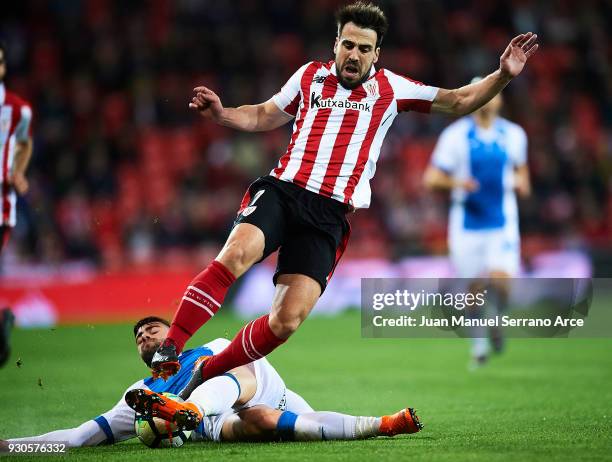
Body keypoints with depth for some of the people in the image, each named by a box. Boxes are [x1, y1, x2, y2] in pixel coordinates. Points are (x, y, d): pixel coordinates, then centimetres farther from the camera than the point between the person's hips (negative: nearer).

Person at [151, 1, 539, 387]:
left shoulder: (389, 88, 13)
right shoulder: (310, 76, 16)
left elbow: (458, 102, 17)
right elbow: (263, 116, 28)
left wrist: (503, 76, 2)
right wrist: (221, 114, 10)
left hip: (329, 215, 0)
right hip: (282, 191, 0)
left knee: (287, 321, -14)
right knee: (235, 256, -32)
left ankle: (205, 375, 2)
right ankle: (168, 352, -27)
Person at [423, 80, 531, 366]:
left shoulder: (513, 135, 5)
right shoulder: (455, 135, -4)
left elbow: (521, 169, 22)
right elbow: (431, 179, -4)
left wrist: (520, 182, -1)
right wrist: (456, 182, -23)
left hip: (502, 222, 1)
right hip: (467, 223, -1)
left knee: (500, 279, -18)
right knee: (475, 287, 2)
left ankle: (496, 320, 15)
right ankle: (479, 342, 25)